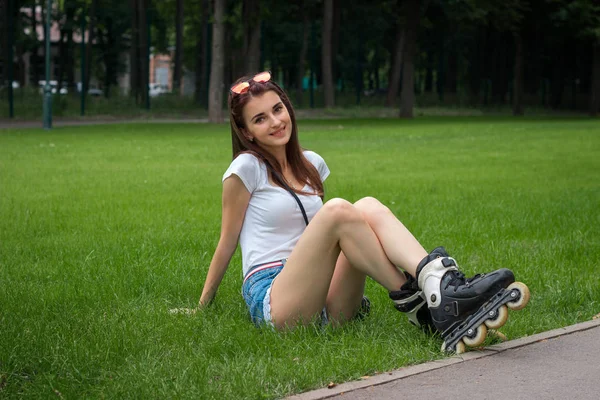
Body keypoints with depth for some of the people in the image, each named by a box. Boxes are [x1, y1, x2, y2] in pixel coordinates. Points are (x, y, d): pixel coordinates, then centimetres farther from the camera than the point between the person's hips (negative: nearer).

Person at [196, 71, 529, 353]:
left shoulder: (311, 165, 19)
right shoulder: (247, 168, 1)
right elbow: (227, 242, 7)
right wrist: (203, 306, 11)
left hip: (325, 302, 5)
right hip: (272, 302, -5)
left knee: (368, 207, -21)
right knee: (337, 210, -29)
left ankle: (443, 288, -43)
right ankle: (416, 305, -34)